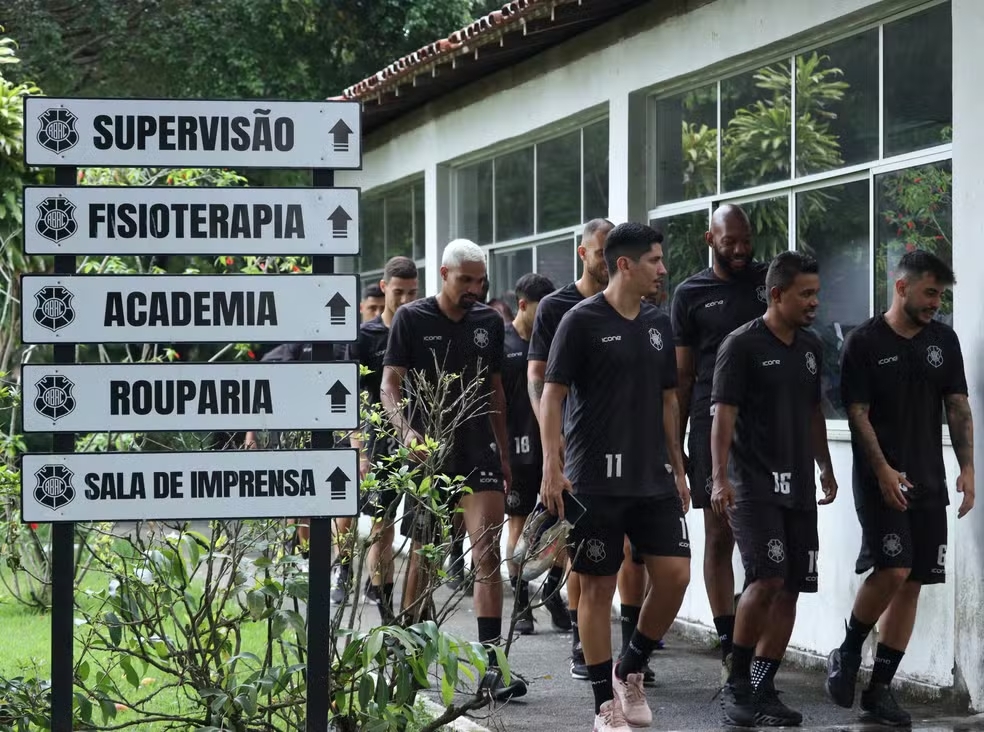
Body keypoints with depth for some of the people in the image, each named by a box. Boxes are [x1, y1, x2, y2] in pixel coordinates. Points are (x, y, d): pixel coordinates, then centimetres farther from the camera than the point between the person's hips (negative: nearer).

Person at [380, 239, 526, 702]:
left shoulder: (489, 323, 11)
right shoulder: (411, 320, -1)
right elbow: (389, 386, -5)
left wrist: (503, 455, 16)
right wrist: (407, 431, -23)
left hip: (478, 453, 2)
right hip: (426, 453, -2)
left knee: (488, 555, -9)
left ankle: (490, 666, -12)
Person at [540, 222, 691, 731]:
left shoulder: (658, 325, 12)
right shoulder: (582, 321, -6)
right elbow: (551, 396, -7)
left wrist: (677, 470, 17)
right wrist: (552, 467, -16)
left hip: (653, 479, 6)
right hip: (596, 480, -6)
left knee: (675, 575, -2)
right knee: (598, 587, 0)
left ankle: (631, 670, 19)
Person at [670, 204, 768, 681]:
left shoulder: (769, 280, 9)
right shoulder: (691, 294, 5)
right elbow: (682, 375, 6)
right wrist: (675, 444, 1)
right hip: (713, 422, -1)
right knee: (719, 536, 1)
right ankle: (729, 648, 5)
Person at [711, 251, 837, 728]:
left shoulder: (810, 347, 13)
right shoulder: (742, 345, -8)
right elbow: (723, 414, -12)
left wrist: (825, 469, 24)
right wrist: (720, 478, -20)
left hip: (797, 486, 7)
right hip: (753, 484, -7)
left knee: (790, 589, 4)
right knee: (767, 579, -19)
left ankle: (762, 691, 12)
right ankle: (737, 684, -5)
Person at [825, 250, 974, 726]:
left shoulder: (943, 340, 10)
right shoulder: (864, 342, -4)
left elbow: (958, 407, 11)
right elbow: (858, 414, -8)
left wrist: (967, 467, 0)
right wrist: (883, 470, -17)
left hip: (928, 482, 5)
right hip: (880, 479, -5)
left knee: (911, 584, 3)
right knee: (892, 570, -19)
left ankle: (880, 689, 9)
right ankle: (847, 656, 4)